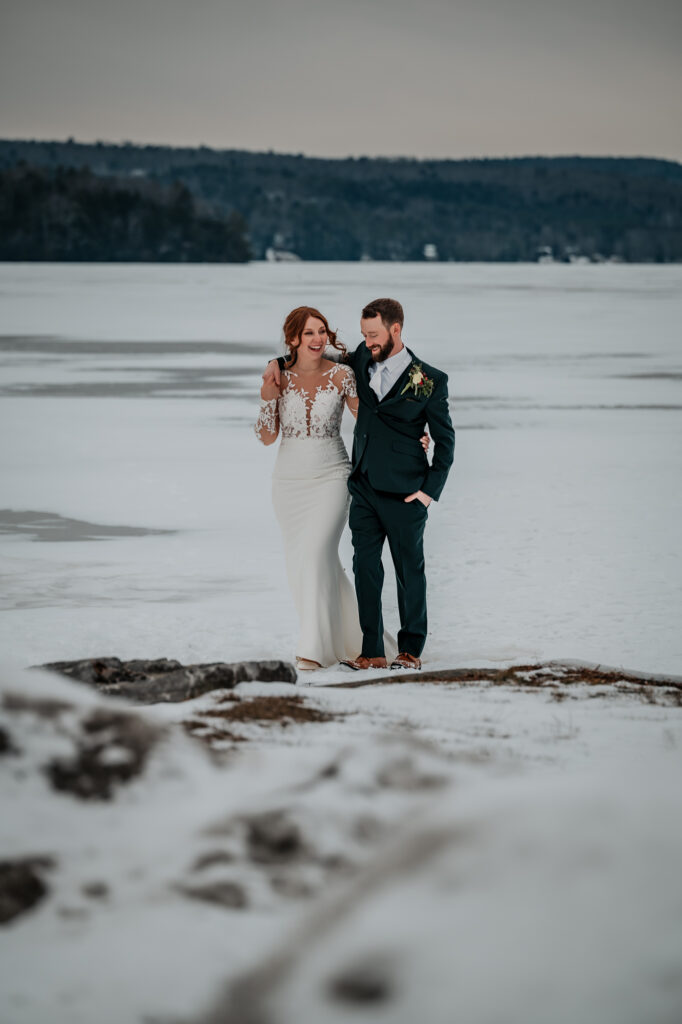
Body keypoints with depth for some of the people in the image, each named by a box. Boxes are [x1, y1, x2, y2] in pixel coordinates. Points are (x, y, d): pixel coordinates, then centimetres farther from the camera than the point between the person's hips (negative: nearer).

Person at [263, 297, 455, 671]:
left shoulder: (429, 381, -6)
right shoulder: (362, 360, 7)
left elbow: (445, 440, -1)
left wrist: (430, 490, -7)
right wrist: (278, 362, 7)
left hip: (403, 493, -5)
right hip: (364, 486, 5)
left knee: (409, 570, 5)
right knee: (365, 567, 1)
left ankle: (411, 650, 16)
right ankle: (372, 652, 5)